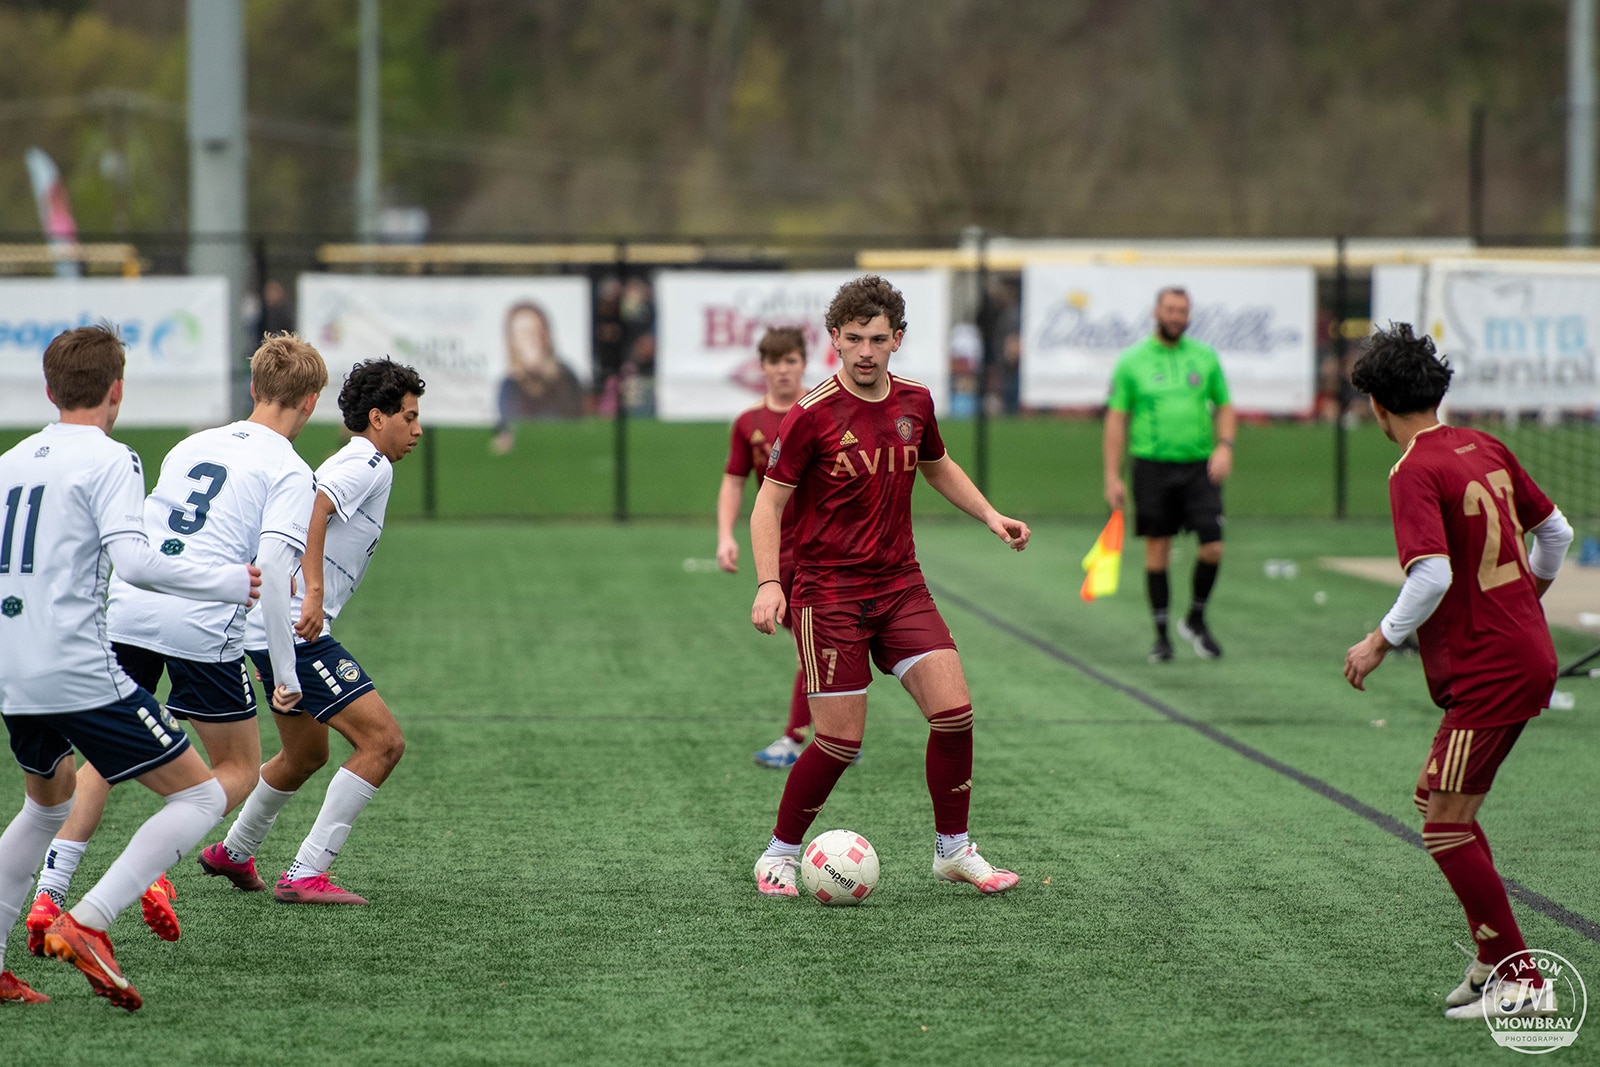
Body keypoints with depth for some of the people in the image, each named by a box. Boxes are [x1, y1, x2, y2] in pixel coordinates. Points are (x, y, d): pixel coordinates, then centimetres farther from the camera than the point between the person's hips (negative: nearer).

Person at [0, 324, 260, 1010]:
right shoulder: (108, 460, -7)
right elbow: (131, 561, -20)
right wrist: (230, 582, -10)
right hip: (80, 673, -8)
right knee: (199, 798, -1)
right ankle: (86, 924, -17)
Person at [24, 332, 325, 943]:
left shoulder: (192, 445, 20)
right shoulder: (289, 473, 1)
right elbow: (271, 567, -11)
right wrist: (286, 675, -9)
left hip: (126, 607, 5)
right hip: (200, 626, -5)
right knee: (239, 771, 11)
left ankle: (47, 895, 6)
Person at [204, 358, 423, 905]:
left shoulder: (348, 464, 21)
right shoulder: (369, 465, -11)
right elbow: (311, 508, -27)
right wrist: (314, 591, -33)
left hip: (274, 627, 11)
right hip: (298, 630, -11)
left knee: (306, 754, 27)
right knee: (382, 741, -14)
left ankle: (233, 854, 44)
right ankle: (305, 876, -13)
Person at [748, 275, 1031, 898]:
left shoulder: (914, 402, 5)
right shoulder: (812, 415, -12)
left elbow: (938, 466, 25)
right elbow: (769, 503, -9)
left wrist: (990, 516, 13)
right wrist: (768, 584, -20)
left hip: (900, 584, 5)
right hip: (829, 593, -5)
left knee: (954, 711, -7)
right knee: (842, 739, -7)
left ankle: (953, 851, 10)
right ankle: (780, 853, 13)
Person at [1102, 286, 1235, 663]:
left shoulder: (1205, 357, 8)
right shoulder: (1132, 361, 2)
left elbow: (1224, 406, 15)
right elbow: (1116, 419, 3)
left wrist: (1224, 445, -5)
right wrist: (1112, 476, -2)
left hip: (1199, 466, 1)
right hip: (1153, 466, -1)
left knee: (1213, 547, -9)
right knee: (1157, 553, 2)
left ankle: (1195, 620, 13)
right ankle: (1161, 635, 13)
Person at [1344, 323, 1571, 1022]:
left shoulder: (1416, 472, -16)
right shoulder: (1486, 449, 9)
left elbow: (1433, 575, -27)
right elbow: (1555, 532, 18)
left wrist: (1381, 641, -15)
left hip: (1486, 670, -9)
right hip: (1530, 655, 9)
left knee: (1445, 824, -5)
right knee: (1438, 801, 19)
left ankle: (1520, 983, -4)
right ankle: (1493, 959, 21)